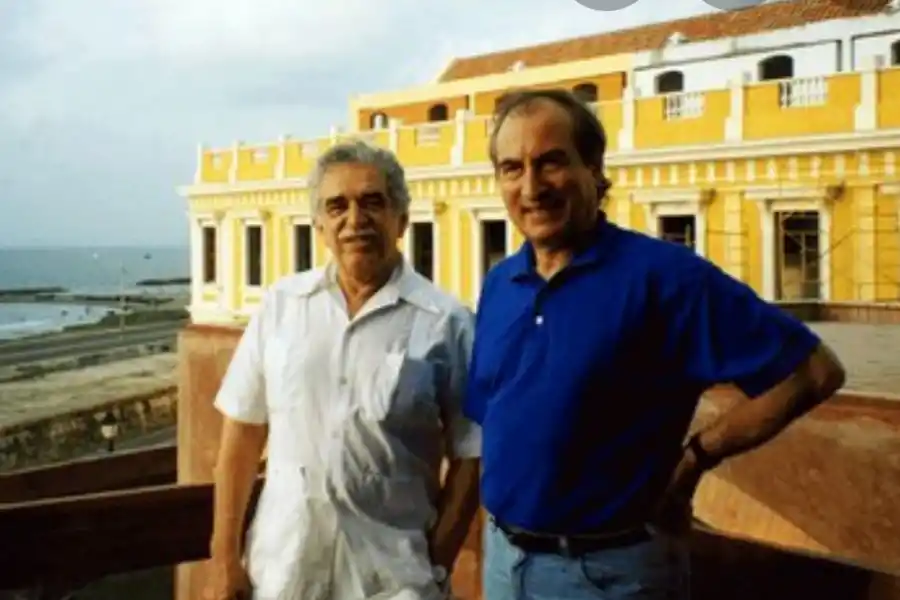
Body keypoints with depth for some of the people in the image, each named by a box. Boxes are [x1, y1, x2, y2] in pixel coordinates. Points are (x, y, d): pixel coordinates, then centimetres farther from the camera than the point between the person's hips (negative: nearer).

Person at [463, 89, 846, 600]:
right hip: (503, 555, 5)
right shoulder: (498, 285, 3)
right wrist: (502, 536, 3)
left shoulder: (661, 274, -16)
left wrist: (695, 457, -11)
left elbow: (813, 370, -16)